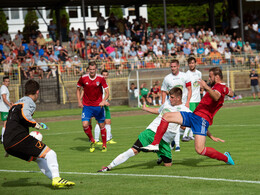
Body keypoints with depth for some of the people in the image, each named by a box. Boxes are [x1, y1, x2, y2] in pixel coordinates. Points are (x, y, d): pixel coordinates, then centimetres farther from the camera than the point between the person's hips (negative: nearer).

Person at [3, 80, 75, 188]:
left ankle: (55, 179, 9)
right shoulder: (29, 102, -1)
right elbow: (24, 116, -22)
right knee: (49, 154, -8)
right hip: (19, 138, -9)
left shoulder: (17, 103, 27)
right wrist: (36, 125, -10)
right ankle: (56, 178, -22)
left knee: (39, 158, 18)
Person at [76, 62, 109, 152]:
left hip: (98, 106, 0)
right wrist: (79, 101, 2)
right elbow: (78, 89, 12)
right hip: (87, 106, 0)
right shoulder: (83, 78, -4)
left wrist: (103, 101, -23)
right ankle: (92, 141, 11)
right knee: (85, 125, -14)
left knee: (102, 125, 5)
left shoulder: (101, 79, -7)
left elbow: (107, 92, -6)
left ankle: (104, 145, 23)